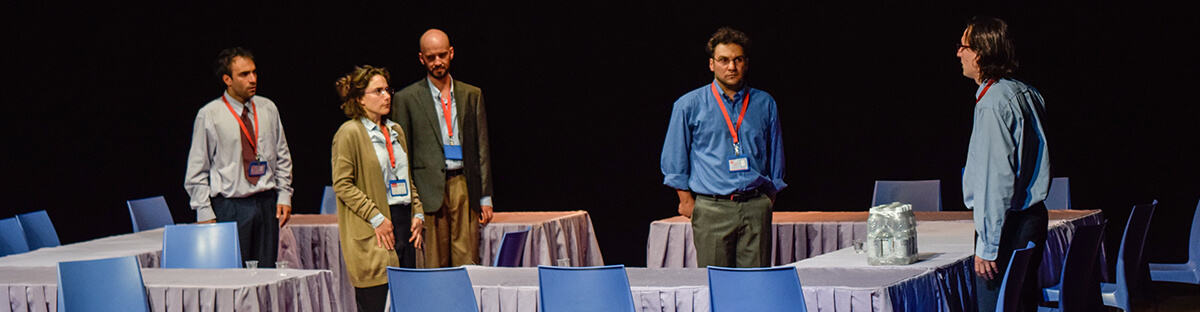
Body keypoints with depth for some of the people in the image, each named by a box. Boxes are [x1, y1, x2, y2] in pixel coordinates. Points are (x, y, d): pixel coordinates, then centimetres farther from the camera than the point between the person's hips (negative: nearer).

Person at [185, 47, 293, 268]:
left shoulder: (268, 109, 8)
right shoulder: (209, 115, -3)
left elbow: (282, 157, 16)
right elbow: (197, 170, 0)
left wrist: (284, 196, 6)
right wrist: (205, 213, -6)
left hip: (266, 205, 4)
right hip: (230, 206, -4)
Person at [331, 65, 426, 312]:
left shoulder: (396, 131, 18)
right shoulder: (350, 132, -5)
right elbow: (342, 184, -10)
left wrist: (418, 214, 10)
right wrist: (376, 218, -15)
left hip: (404, 225, 7)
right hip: (373, 235, -7)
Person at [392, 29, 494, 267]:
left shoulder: (472, 95, 13)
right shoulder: (406, 98, 5)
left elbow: (482, 148, 13)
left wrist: (485, 197, 8)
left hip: (465, 187, 2)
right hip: (429, 190, -2)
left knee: (467, 264, 0)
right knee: (434, 268, -3)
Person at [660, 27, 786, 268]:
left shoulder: (765, 104, 12)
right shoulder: (690, 106, 5)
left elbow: (775, 156, 19)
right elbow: (674, 160, 8)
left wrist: (770, 198, 14)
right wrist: (686, 200, 3)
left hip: (756, 207, 2)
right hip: (712, 209, -2)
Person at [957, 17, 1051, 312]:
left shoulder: (993, 102, -16)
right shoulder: (1026, 93, 12)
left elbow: (996, 180, -19)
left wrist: (987, 245, -17)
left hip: (1007, 222, -10)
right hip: (1031, 216, 10)